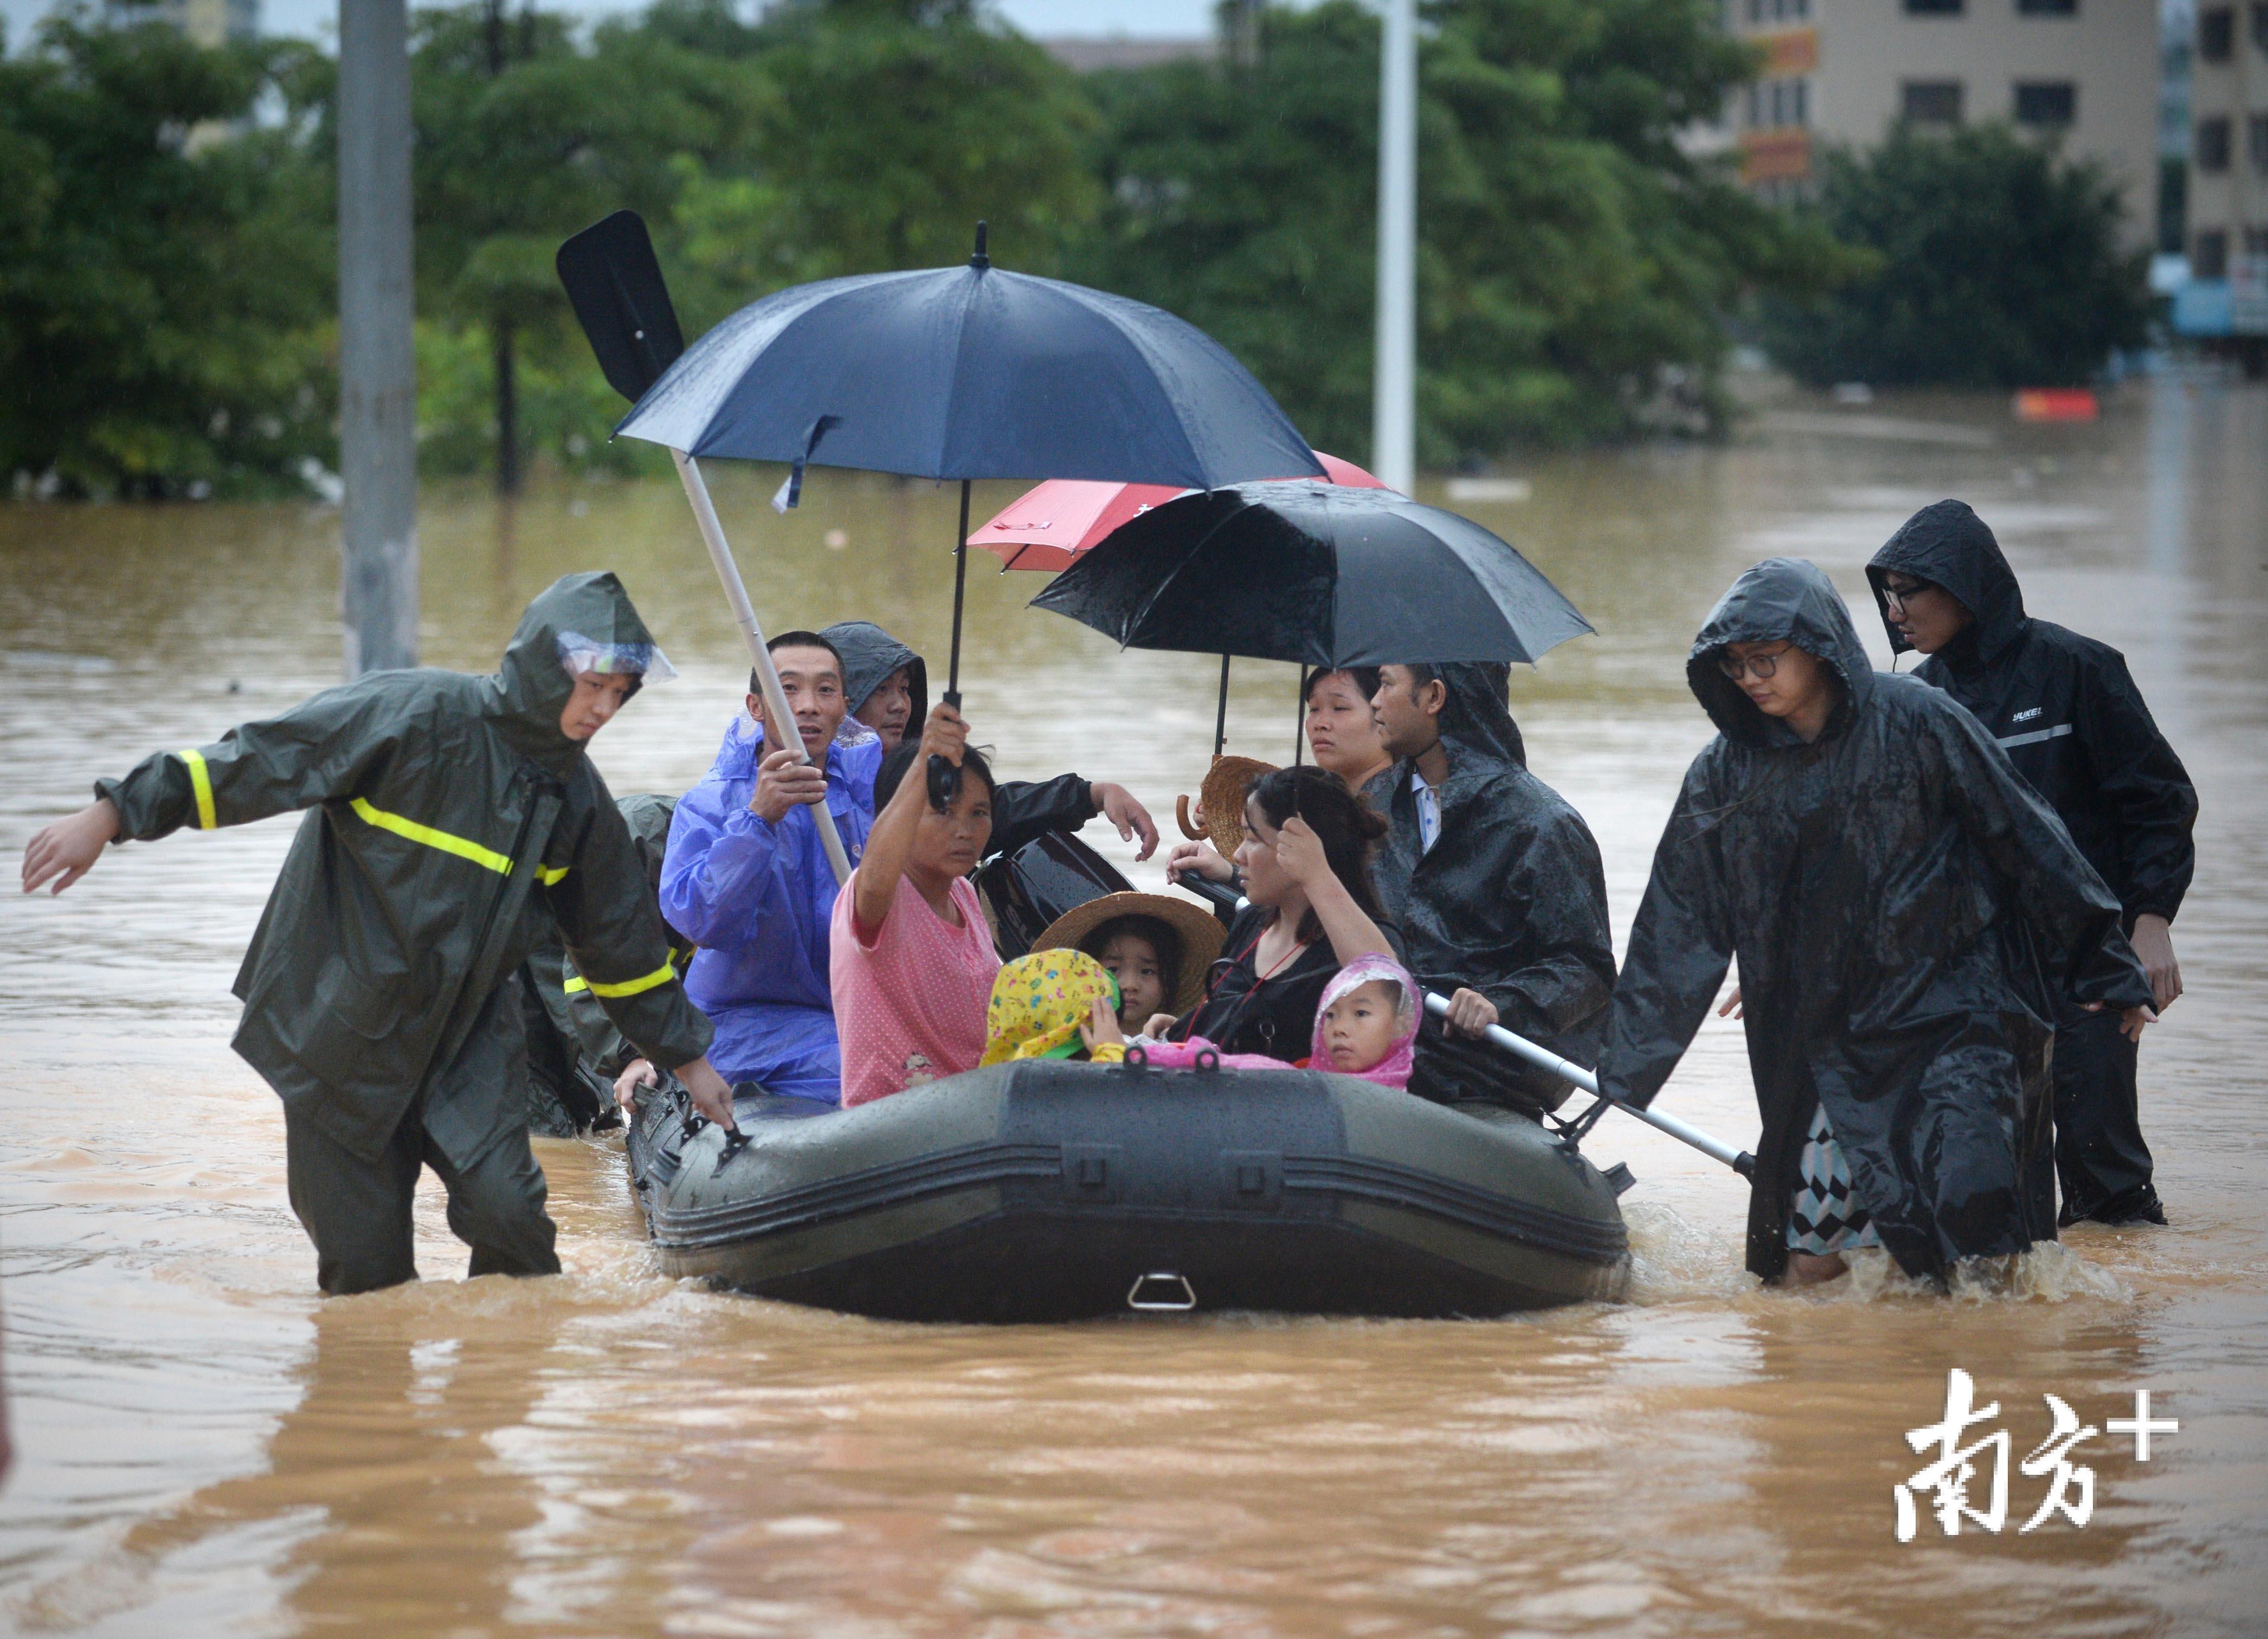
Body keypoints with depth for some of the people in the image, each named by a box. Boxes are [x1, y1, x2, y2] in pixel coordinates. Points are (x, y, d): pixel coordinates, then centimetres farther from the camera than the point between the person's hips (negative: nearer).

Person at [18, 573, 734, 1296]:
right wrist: (114, 816, -24)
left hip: (469, 1035, 4)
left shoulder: (575, 794, 2)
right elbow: (259, 762, -19)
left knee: (504, 1208, -17)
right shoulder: (418, 715, -17)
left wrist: (686, 1055, 21)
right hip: (344, 1029, -4)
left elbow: (620, 937, 15)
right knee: (365, 1262, -2)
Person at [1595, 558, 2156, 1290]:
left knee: (1971, 1203, -16)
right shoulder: (1726, 774, 3)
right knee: (1806, 1268, -5)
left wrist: (2107, 971, 1)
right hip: (1832, 1036, 3)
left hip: (1955, 1012, -3)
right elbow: (1677, 932, 7)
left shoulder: (1914, 722, -7)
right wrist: (1620, 1074, 5)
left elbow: (2024, 840, -2)